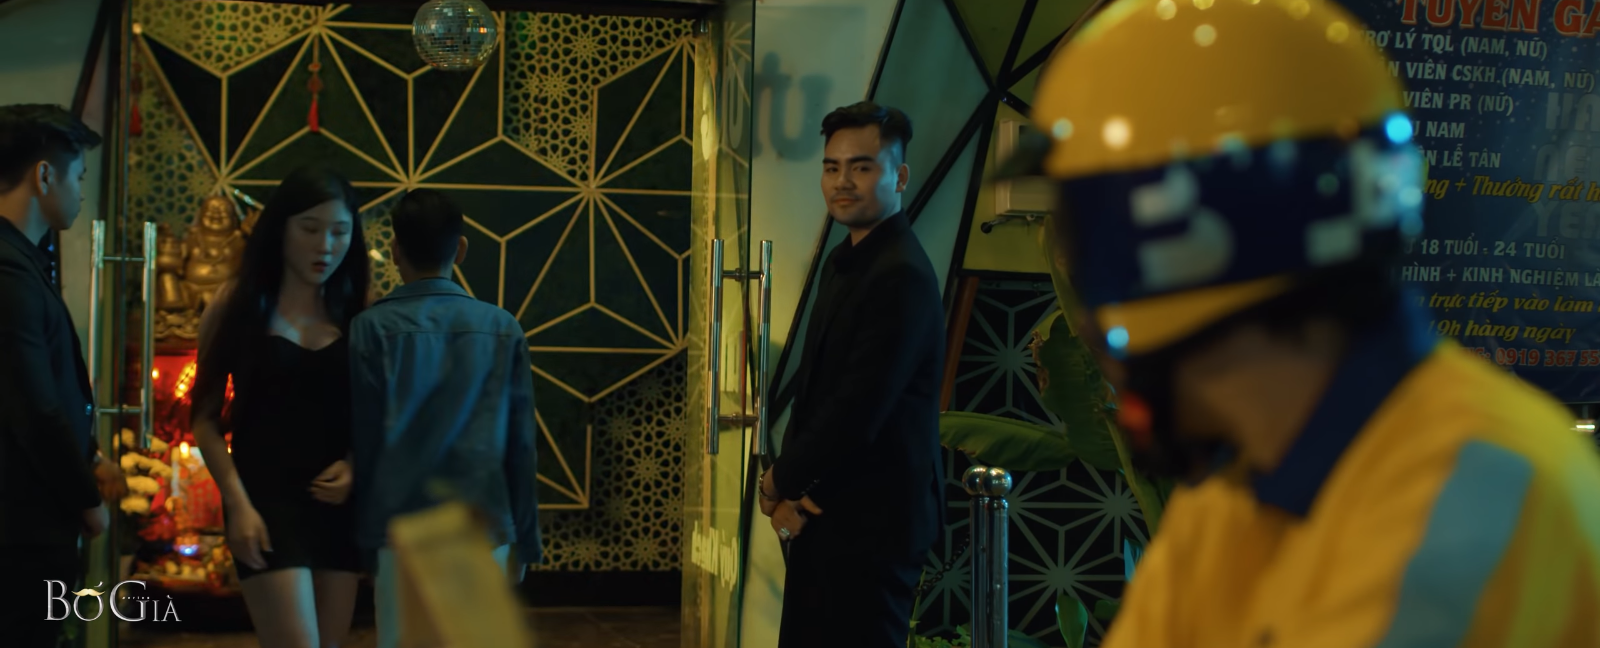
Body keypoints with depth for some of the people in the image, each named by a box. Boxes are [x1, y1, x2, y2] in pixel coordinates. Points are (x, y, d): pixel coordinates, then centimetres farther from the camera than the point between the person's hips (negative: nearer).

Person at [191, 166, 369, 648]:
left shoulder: (354, 314, 6)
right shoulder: (240, 304, -1)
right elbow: (206, 417, -2)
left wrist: (354, 466, -7)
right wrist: (238, 502, -12)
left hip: (338, 504, 4)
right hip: (268, 500, -4)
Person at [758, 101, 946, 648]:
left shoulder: (902, 276, -19)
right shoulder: (843, 263, 11)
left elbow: (857, 413, -23)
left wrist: (780, 484, -9)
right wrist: (788, 489, -3)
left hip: (871, 522, -9)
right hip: (824, 514, 9)